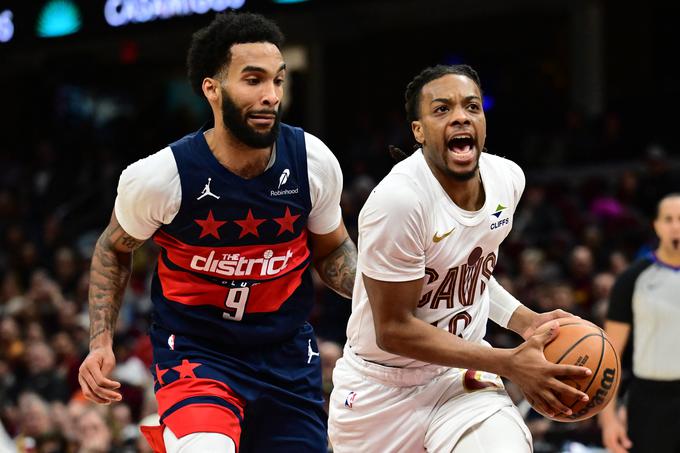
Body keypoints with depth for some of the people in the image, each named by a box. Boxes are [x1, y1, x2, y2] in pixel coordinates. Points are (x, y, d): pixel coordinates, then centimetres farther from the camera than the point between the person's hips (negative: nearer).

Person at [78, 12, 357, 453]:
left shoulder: (314, 161, -10)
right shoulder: (159, 176, -17)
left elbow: (332, 250, 9)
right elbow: (115, 249, 4)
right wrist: (101, 342, -5)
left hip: (288, 354, 4)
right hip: (195, 349, -4)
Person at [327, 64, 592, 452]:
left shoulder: (507, 178, -3)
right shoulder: (399, 199, -24)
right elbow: (393, 329, -21)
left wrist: (525, 320, -1)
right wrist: (508, 364, -22)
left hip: (461, 375, 4)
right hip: (382, 388, -4)